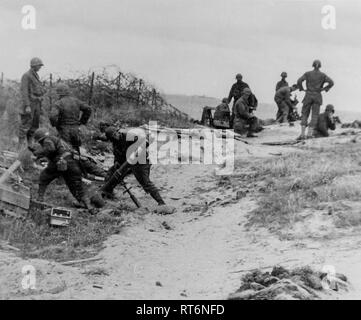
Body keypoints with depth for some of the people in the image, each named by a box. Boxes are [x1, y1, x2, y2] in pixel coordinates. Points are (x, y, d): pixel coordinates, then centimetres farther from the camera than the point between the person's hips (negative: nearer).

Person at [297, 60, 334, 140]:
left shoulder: (308, 74, 2)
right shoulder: (323, 75, 3)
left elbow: (299, 81, -11)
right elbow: (331, 82, -8)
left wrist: (302, 89, 4)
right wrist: (325, 89, 5)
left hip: (308, 96, 0)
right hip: (317, 96, 0)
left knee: (305, 114, 6)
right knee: (314, 116, 5)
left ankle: (302, 134, -7)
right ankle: (310, 133, -6)